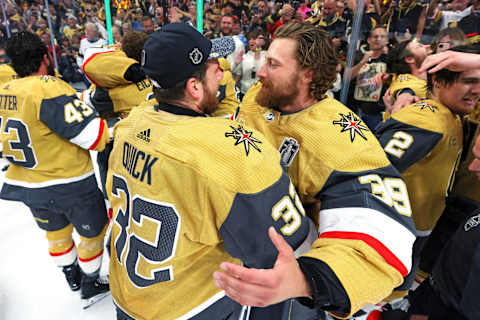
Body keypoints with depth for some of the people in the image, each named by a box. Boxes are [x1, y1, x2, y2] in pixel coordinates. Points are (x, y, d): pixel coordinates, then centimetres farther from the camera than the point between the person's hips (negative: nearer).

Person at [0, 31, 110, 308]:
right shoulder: (49, 88, -23)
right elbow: (93, 135, -27)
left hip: (25, 185, 8)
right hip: (69, 186, -7)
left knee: (56, 231, 29)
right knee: (93, 232, 16)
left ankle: (72, 276, 51)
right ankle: (90, 287, 33)